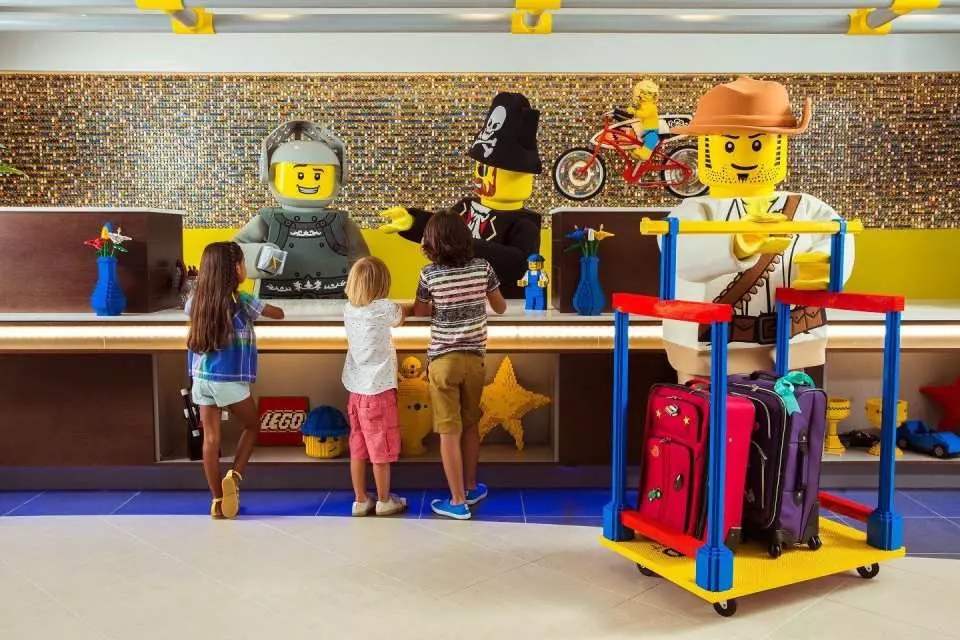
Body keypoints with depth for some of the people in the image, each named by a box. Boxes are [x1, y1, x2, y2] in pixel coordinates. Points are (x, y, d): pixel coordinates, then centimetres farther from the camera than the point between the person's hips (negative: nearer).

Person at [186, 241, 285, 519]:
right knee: (251, 426, 18)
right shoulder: (241, 301, -10)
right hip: (229, 380, -4)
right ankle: (234, 477, 3)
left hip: (202, 378, 4)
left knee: (211, 438, 8)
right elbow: (279, 314, 3)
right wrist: (258, 309, 21)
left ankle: (218, 502, 14)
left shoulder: (196, 299, 3)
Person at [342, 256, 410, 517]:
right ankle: (384, 501, 19)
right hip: (378, 389, -6)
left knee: (358, 448, 12)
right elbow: (405, 314, 3)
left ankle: (361, 501, 23)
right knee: (381, 450, 7)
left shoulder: (349, 309, 1)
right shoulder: (384, 309, -15)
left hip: (356, 388, 6)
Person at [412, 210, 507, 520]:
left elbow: (419, 311, 6)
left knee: (449, 431, 4)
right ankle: (471, 488, 33)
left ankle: (458, 501, 9)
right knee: (470, 424, 20)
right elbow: (500, 307, 9)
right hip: (474, 357, 3)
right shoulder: (482, 267, -5)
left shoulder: (430, 274, -11)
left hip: (443, 359, -3)